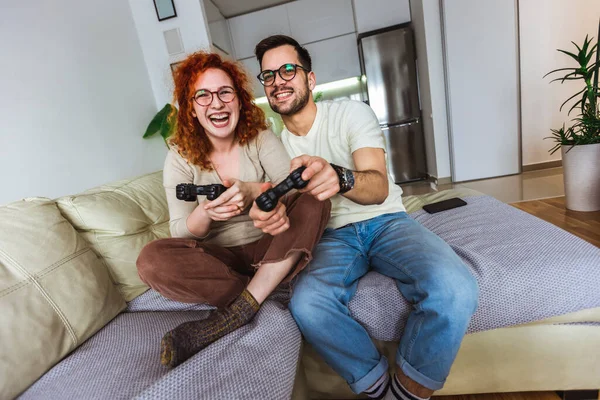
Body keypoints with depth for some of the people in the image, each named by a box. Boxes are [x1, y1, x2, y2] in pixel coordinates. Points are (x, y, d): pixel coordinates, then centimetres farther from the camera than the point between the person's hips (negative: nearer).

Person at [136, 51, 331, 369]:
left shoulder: (261, 139, -3)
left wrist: (254, 190, -40)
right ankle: (266, 296, -20)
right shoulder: (180, 158, -4)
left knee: (315, 203, -25)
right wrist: (205, 213, -34)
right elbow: (181, 232, -10)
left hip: (267, 247, 1)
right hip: (219, 257, 0)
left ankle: (235, 312, -27)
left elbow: (295, 188, -18)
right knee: (152, 259, -26)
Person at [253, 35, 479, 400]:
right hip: (332, 236, 2)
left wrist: (340, 178, -41)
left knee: (453, 289, -30)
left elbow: (379, 187, -18)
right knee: (306, 304, -30)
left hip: (385, 221, -1)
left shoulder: (351, 113, -4)